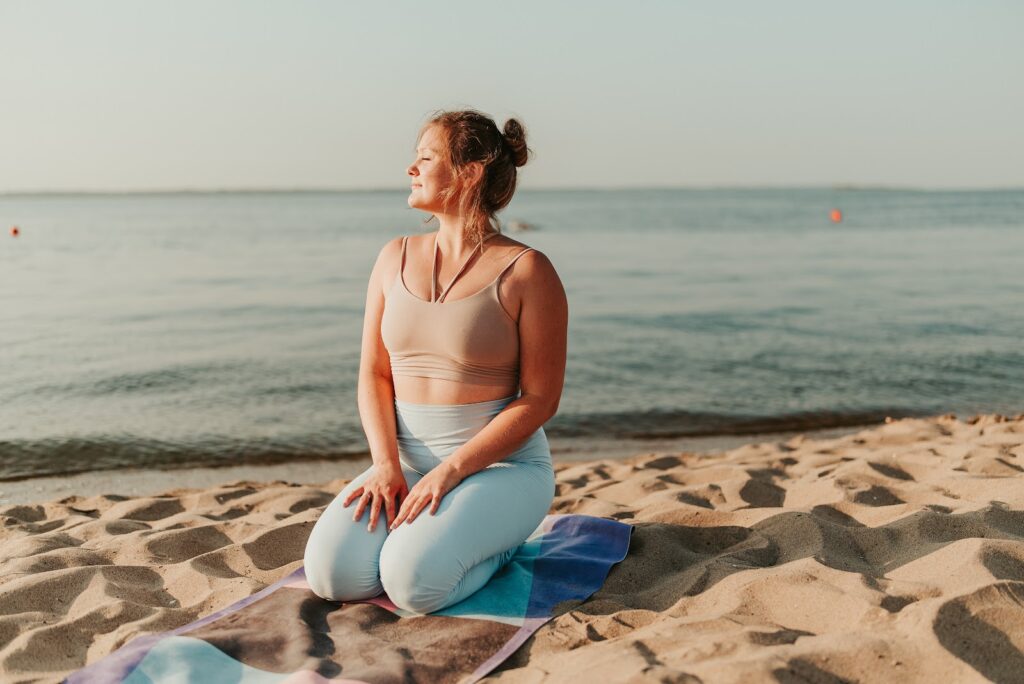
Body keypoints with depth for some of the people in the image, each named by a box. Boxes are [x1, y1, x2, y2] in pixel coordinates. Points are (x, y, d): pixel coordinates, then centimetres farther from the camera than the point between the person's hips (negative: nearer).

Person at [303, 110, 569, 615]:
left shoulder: (526, 271, -8)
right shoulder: (396, 257, 8)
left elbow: (540, 399, -11)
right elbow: (374, 372, 6)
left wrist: (451, 471, -18)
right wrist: (386, 463, -10)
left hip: (502, 464, -4)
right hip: (407, 461, 5)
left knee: (412, 582, -27)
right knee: (331, 574, -18)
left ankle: (498, 543, 4)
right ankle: (414, 530, 11)